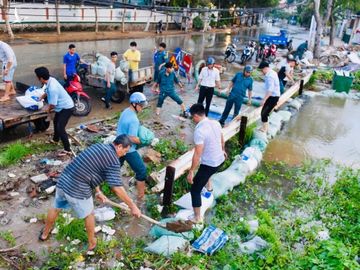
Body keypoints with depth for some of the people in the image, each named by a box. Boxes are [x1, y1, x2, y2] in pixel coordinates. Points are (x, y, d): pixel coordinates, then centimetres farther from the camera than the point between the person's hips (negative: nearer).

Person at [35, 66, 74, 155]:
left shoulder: (52, 88, -33)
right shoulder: (50, 80, -4)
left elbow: (53, 104, -25)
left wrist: (48, 109, -2)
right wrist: (40, 99, 34)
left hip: (67, 107, -10)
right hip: (62, 106, 10)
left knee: (60, 128, -13)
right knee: (56, 122, 27)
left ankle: (67, 150, -6)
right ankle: (55, 139, 50)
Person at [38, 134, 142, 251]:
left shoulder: (99, 146, 12)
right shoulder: (113, 160, -14)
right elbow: (117, 188, -16)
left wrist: (98, 191, 21)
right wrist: (132, 206, -8)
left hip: (63, 181, 8)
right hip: (77, 189, -8)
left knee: (56, 208, 30)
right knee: (89, 215, 18)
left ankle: (44, 233, 54)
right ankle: (92, 243, 36)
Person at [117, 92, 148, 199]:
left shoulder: (125, 111, 3)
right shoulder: (133, 119, -27)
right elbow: (132, 138, -29)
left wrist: (139, 127, 8)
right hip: (128, 149, -9)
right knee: (141, 170, 2)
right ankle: (141, 195, 11)